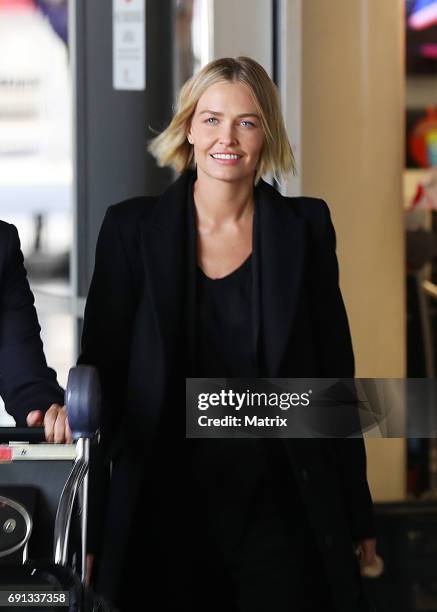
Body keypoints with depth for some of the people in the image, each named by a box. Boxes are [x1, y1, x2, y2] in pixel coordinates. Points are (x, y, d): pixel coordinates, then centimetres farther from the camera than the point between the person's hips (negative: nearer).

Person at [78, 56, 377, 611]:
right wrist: (90, 531, -3)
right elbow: (101, 368, 2)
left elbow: (334, 372, 6)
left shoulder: (305, 227, 3)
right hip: (168, 507, 0)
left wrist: (357, 515, 6)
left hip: (279, 506, 1)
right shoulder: (132, 228, 1)